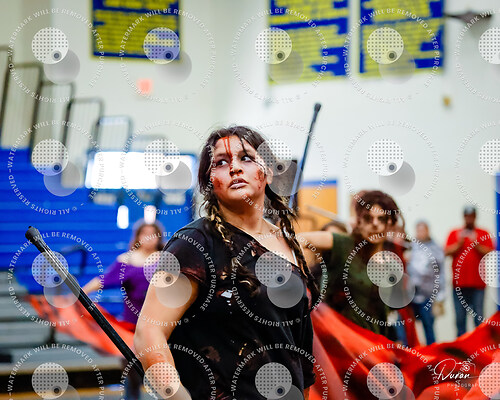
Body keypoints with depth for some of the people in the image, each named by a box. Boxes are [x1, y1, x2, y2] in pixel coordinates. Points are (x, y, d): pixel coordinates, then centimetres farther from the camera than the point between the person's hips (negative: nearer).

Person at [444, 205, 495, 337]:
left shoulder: (483, 234, 10)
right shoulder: (454, 234, 13)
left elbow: (490, 253, -1)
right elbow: (447, 252, 2)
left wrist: (476, 245, -12)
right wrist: (459, 243, -10)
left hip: (477, 283, -1)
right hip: (459, 283, 1)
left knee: (478, 316, -4)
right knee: (460, 316, 1)